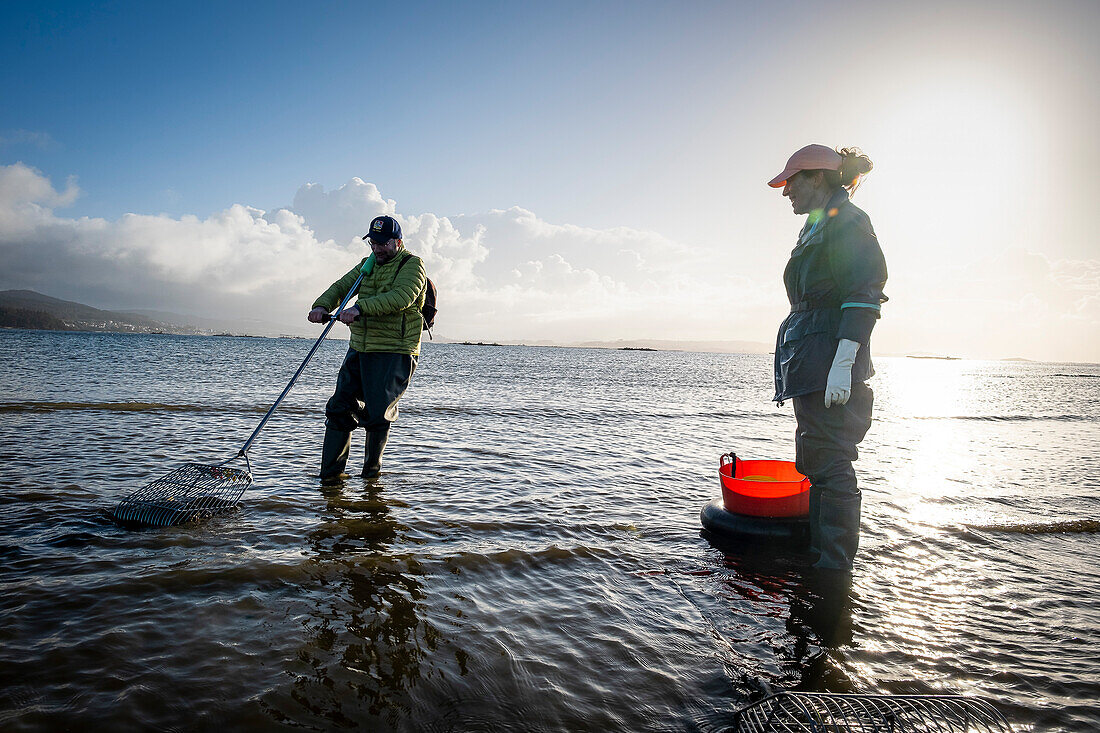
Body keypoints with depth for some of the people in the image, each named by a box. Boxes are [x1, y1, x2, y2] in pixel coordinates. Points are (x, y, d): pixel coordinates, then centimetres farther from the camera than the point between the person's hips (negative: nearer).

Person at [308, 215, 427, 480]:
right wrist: (322, 305, -10)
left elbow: (401, 297, -23)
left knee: (377, 415, -7)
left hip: (394, 353, -7)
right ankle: (330, 473, 16)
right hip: (359, 349, 7)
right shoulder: (367, 264, 18)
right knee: (339, 408, 3)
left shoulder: (412, 265, -5)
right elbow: (341, 286, 12)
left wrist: (361, 307, -33)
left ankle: (372, 469, 18)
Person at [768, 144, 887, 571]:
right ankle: (818, 556, 24)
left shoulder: (847, 221, -7)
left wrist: (842, 364, -25)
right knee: (814, 464, 14)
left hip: (832, 361, -10)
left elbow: (863, 298, -17)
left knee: (831, 466, -7)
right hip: (811, 366, 10)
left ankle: (834, 567, 1)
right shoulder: (816, 229, 21)